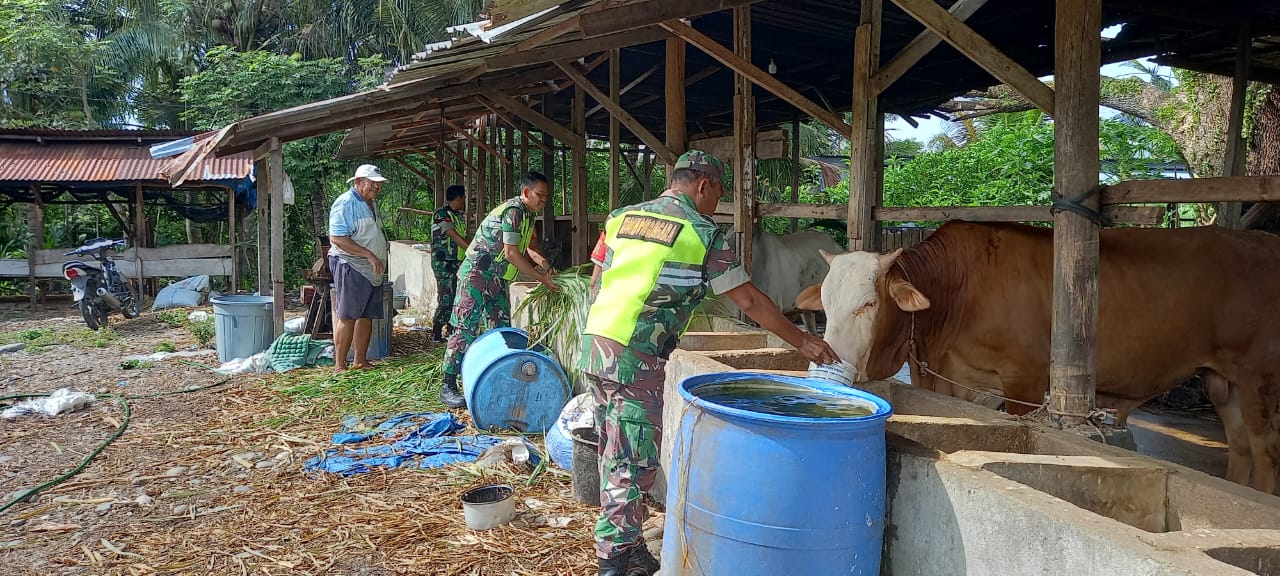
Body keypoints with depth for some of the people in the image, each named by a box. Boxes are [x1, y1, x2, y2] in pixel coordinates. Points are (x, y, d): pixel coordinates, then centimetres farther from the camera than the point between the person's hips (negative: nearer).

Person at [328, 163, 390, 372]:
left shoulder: (370, 204, 18)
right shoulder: (345, 203, -12)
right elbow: (337, 238, -22)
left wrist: (378, 260, 16)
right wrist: (369, 255, -24)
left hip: (371, 270, 9)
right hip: (350, 268, -9)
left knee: (367, 316, 9)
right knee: (347, 317, -8)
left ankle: (360, 361, 17)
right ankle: (339, 365, -3)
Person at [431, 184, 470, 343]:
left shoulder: (459, 216, 16)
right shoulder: (441, 214, -10)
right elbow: (454, 237, -18)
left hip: (458, 263, 9)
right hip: (444, 263, -9)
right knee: (446, 299, -10)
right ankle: (436, 334, -5)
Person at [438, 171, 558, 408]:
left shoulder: (528, 213, 10)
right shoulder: (513, 211, -20)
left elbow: (530, 245, 21)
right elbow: (511, 253, -23)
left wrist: (545, 264, 1)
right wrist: (540, 278, -18)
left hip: (497, 279, 10)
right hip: (477, 274, -10)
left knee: (501, 330, 9)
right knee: (466, 329, -9)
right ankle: (448, 386, -6)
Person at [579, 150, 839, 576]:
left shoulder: (623, 217, 13)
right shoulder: (702, 234, -4)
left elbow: (597, 282, 15)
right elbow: (750, 301, -1)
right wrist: (802, 341, 8)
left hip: (594, 345, 7)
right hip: (636, 360, -7)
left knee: (613, 455, 18)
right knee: (633, 463, 1)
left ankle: (621, 541, 29)